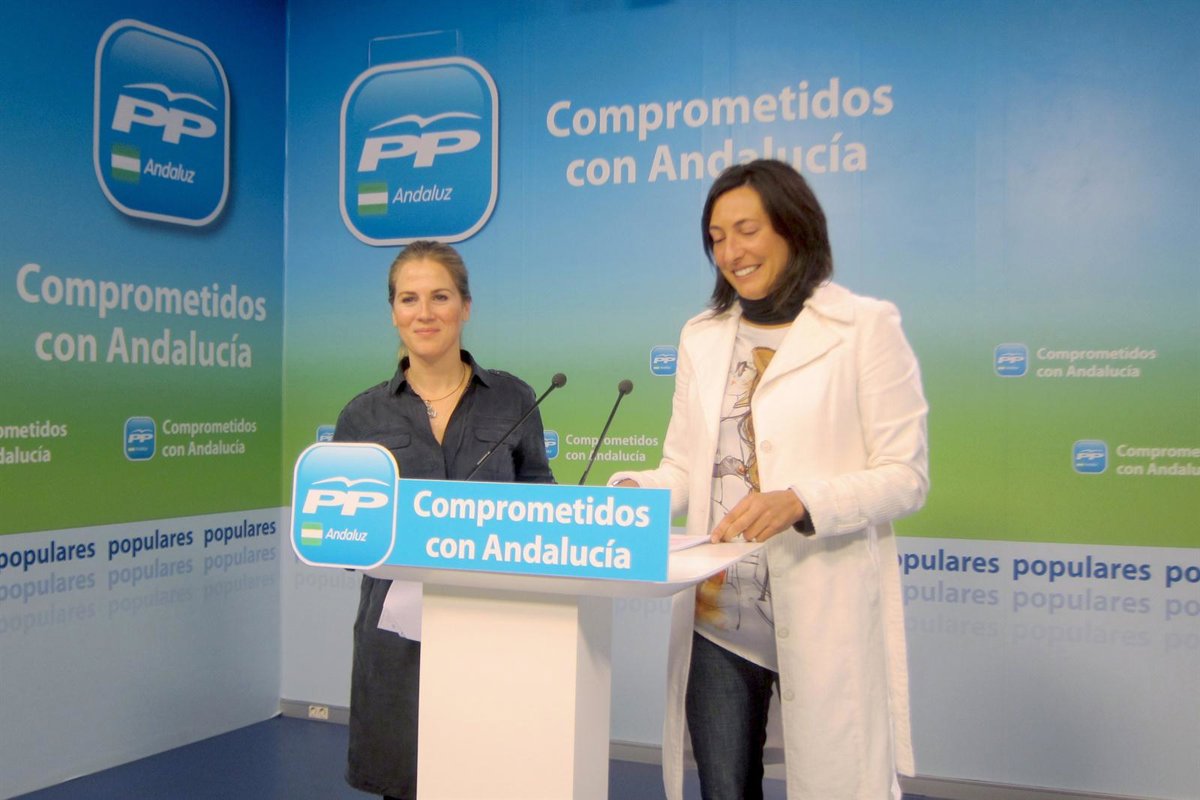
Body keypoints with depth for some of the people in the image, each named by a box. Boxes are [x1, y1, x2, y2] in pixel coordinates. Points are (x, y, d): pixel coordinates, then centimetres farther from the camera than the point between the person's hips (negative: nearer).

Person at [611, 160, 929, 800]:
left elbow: (906, 476, -7)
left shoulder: (865, 327, -4)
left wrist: (800, 502, -23)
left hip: (824, 619, -4)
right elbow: (683, 468, 14)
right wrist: (631, 493, -7)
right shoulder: (702, 337, 13)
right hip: (717, 615, 5)